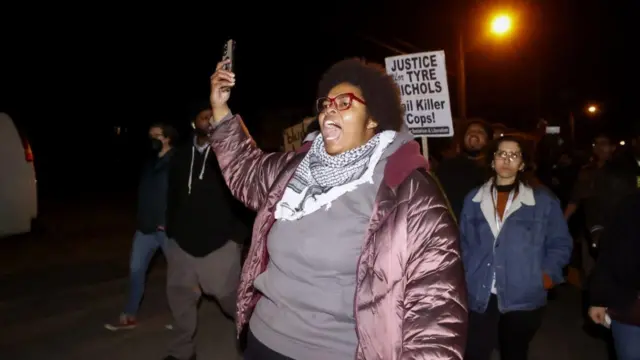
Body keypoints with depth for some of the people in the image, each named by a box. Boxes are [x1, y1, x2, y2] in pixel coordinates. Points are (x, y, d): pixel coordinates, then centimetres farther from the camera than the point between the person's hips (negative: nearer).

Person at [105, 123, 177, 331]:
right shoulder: (151, 162, 12)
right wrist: (143, 219, 11)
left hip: (167, 228, -7)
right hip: (146, 226, 8)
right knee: (136, 270, 11)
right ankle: (129, 317, 24)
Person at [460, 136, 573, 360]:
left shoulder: (543, 201, 2)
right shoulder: (474, 199, 7)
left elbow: (560, 244, 4)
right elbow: (465, 243, 10)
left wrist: (548, 273, -8)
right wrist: (466, 277, 0)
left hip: (524, 298, 0)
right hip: (480, 297, 1)